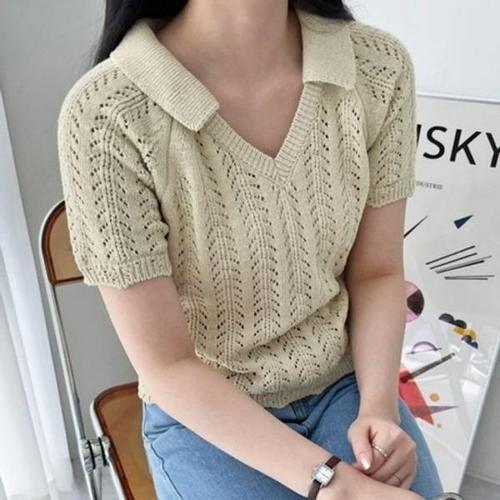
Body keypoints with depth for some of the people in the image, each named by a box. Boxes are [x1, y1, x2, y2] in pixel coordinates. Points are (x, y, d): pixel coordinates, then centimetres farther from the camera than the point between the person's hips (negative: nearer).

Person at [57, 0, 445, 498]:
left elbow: (376, 272, -2)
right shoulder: (104, 116, -23)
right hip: (202, 417, -2)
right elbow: (166, 365, -17)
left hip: (347, 383, 3)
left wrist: (378, 407, -16)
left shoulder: (379, 65, -12)